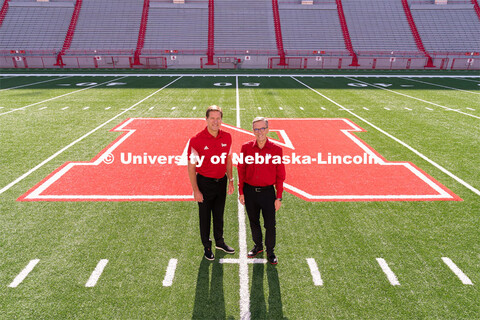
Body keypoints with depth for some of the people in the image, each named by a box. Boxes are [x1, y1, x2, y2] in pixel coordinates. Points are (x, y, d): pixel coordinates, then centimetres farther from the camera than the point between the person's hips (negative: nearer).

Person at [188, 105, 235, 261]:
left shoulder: (227, 137, -3)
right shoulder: (196, 140, -17)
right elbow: (191, 167, -14)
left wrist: (230, 180, 10)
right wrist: (196, 190, -14)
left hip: (221, 181, 4)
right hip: (205, 182, -4)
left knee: (219, 214, 20)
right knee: (205, 217, 12)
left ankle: (219, 242, 42)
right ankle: (207, 247, 32)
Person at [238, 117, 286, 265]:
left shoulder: (276, 149, -7)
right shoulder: (246, 147, -3)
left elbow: (280, 175, -3)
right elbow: (241, 170, 3)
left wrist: (279, 197, -4)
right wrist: (241, 192, 2)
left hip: (268, 192, -2)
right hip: (250, 191, 2)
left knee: (270, 225, 5)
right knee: (254, 222, 18)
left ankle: (270, 251, 28)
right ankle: (258, 246, 40)